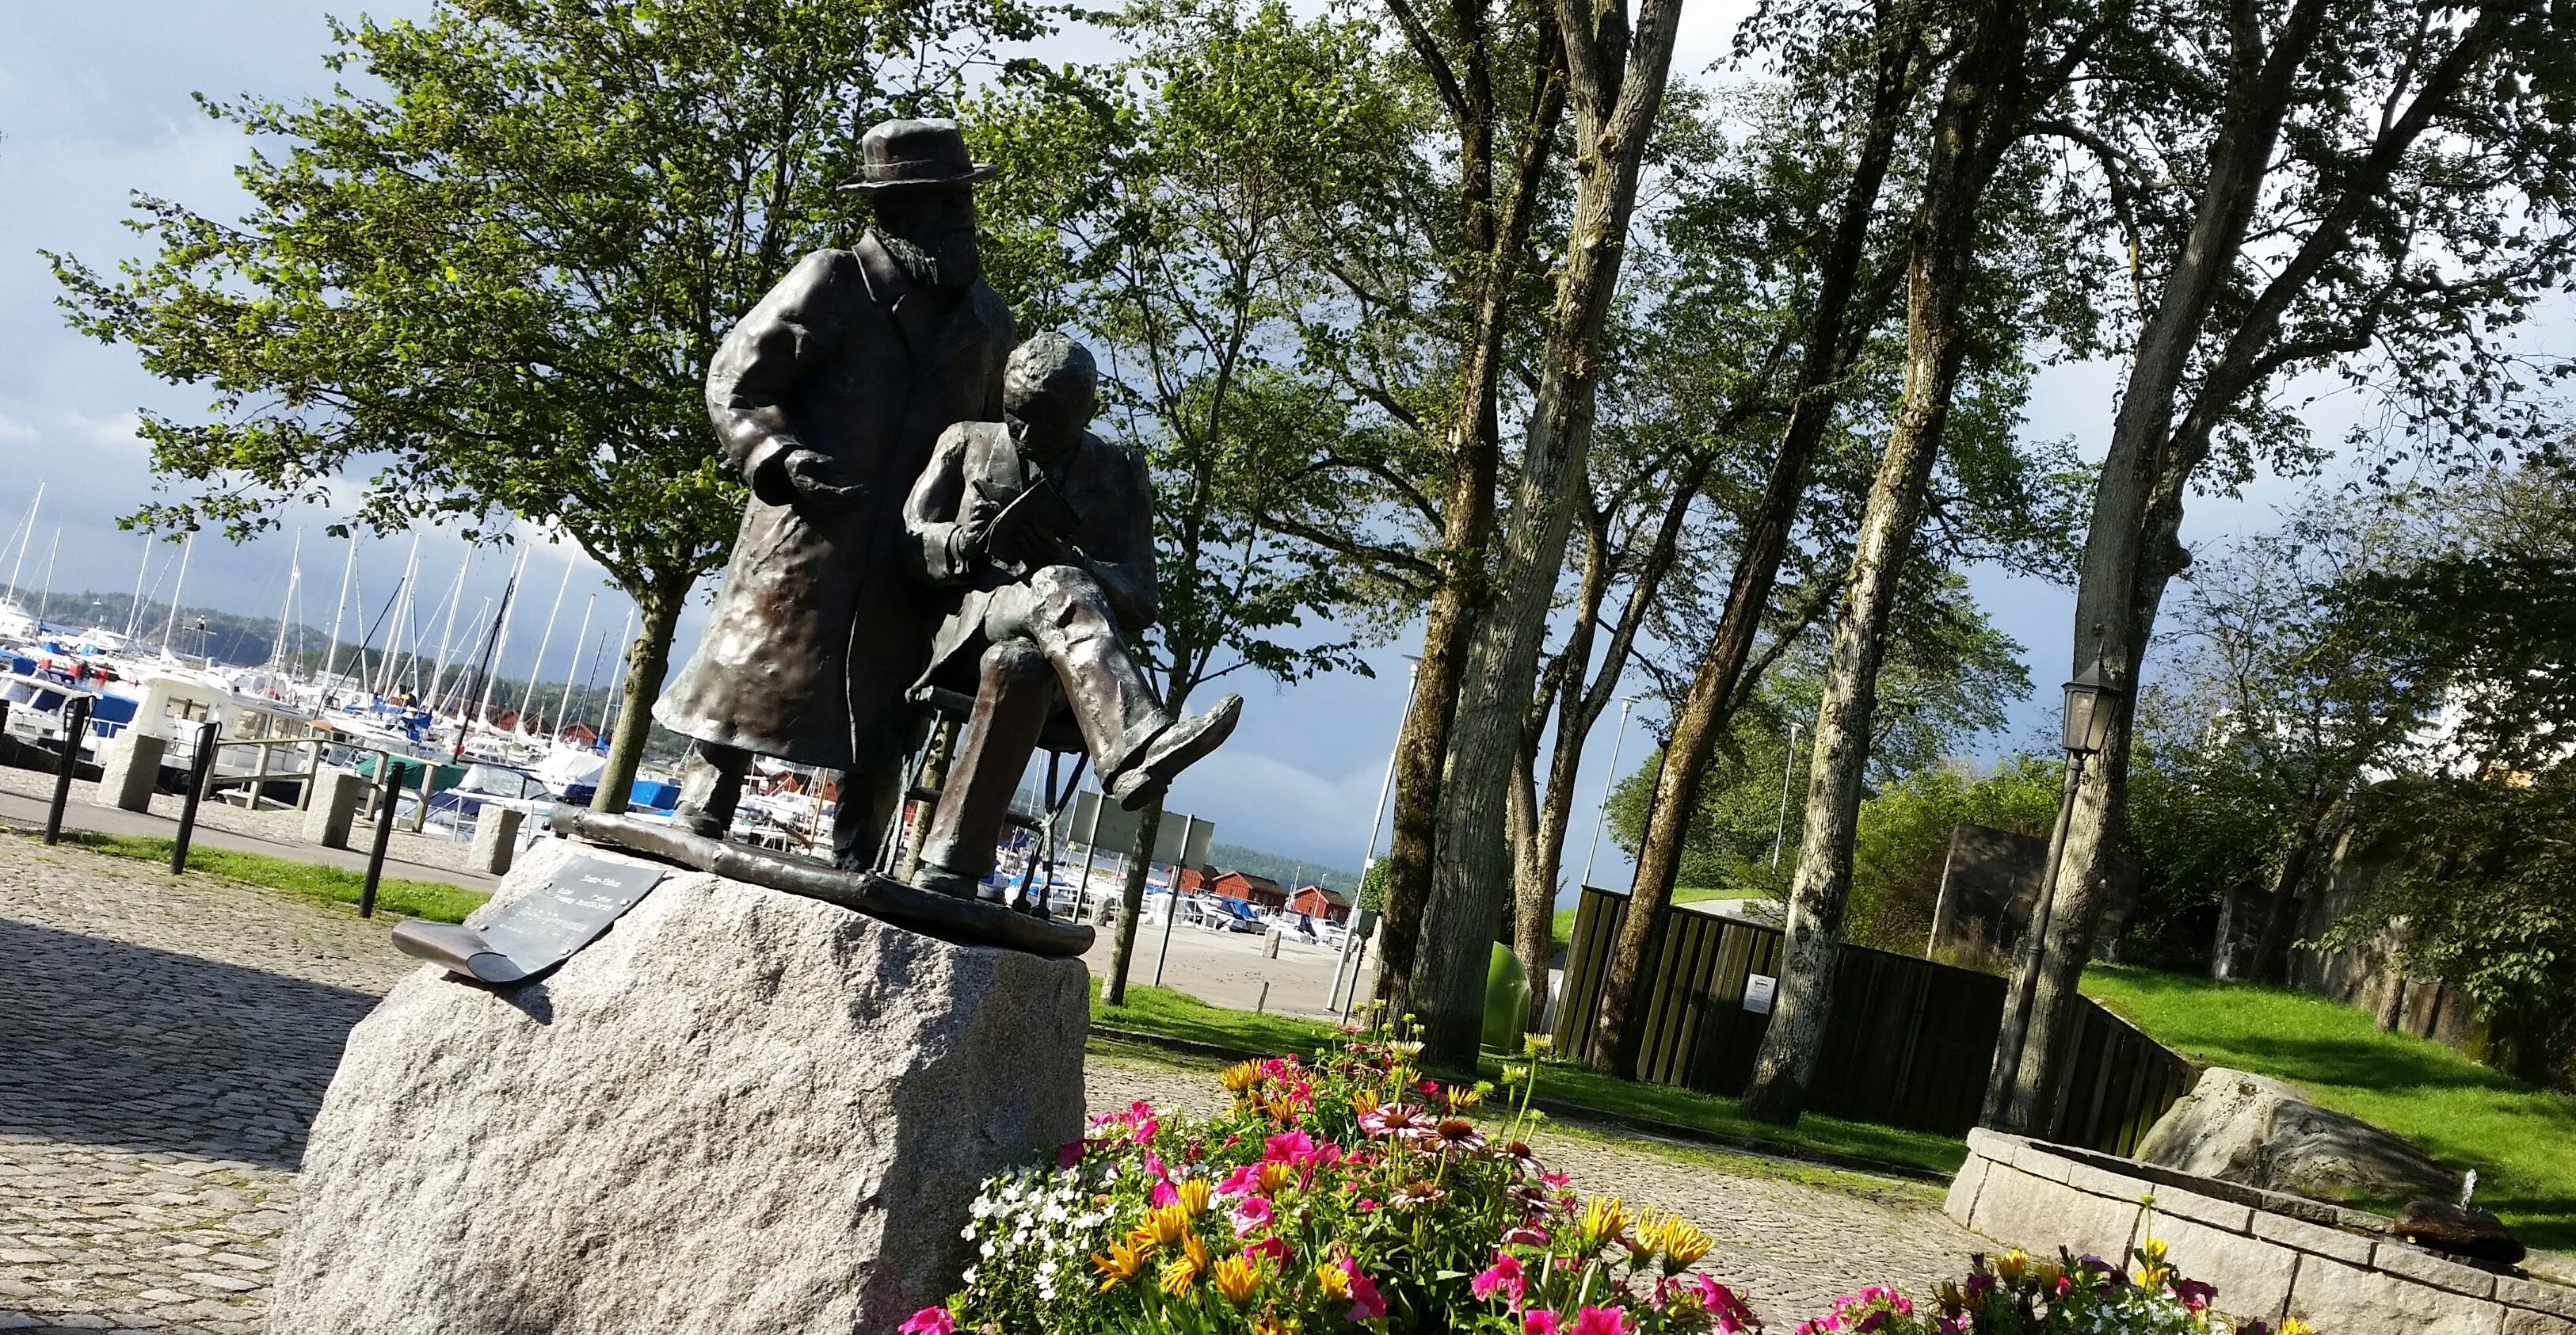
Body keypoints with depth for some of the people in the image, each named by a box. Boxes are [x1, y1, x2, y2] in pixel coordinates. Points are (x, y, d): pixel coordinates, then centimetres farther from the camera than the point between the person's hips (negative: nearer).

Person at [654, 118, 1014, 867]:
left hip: (911, 563, 5)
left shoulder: (986, 321, 12)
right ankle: (696, 829, 9)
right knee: (747, 689, -1)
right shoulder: (832, 284, -5)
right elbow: (735, 382, -5)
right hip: (808, 538, -5)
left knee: (879, 727, 10)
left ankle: (852, 872, 19)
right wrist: (782, 460, -22)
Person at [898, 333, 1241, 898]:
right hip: (972, 625, 0)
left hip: (1049, 652, 1)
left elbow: (1140, 601, 4)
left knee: (1021, 663, -40)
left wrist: (1067, 559, -17)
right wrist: (963, 543, -15)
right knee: (1059, 588, -36)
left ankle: (946, 873, -44)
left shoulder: (1119, 473, 13)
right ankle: (1136, 749, -61)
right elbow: (907, 540, 8)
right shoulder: (967, 444, 16)